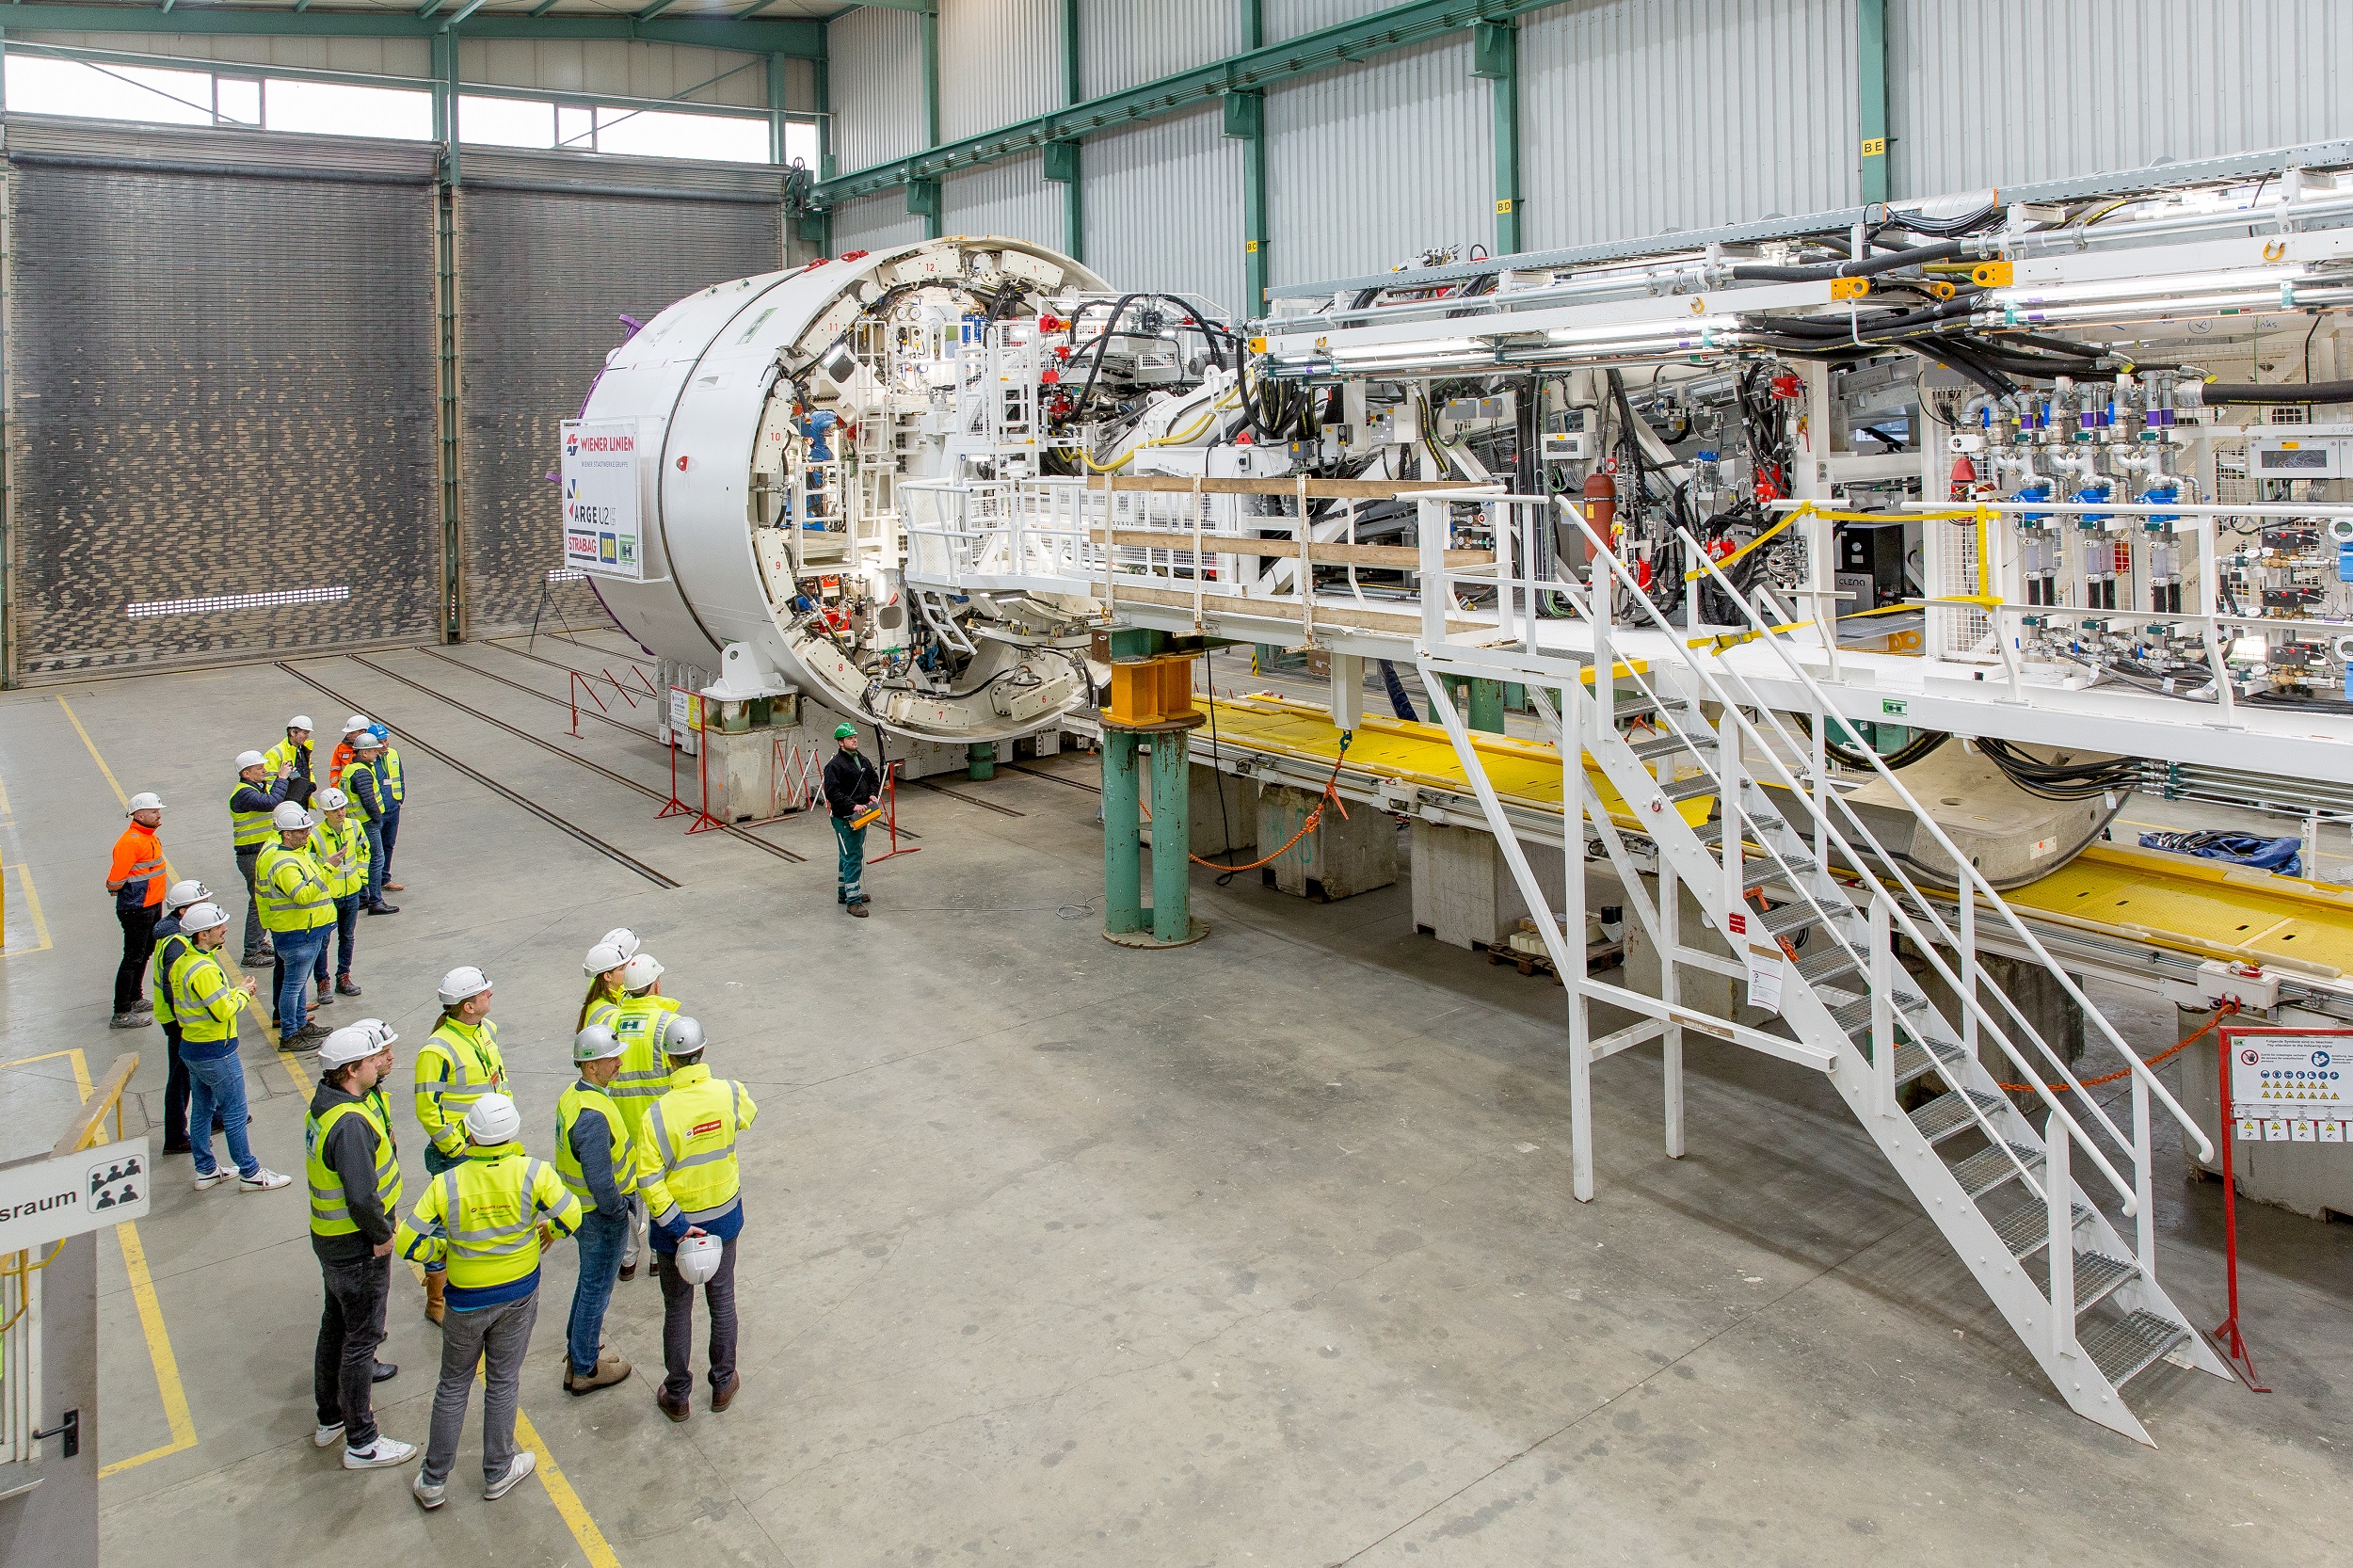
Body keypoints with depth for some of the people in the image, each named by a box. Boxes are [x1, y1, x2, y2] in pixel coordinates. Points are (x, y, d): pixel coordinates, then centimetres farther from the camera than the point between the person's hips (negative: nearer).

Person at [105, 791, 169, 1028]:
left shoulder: (150, 835, 8)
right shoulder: (130, 841, -23)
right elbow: (115, 879, -24)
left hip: (153, 905, 10)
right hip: (136, 910, -10)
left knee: (145, 953, 21)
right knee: (133, 959, -4)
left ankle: (135, 999, 36)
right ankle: (121, 1013, 3)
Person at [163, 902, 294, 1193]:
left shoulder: (182, 963, 5)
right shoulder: (205, 970, -25)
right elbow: (224, 1011, -25)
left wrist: (235, 991, 1)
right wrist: (242, 994, -8)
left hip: (190, 1047, 10)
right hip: (216, 1052, -10)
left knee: (201, 1110, 18)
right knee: (235, 1114, 1)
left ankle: (205, 1171, 28)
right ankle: (250, 1173, 10)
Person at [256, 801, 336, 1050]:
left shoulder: (298, 851, 9)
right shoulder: (283, 864, -24)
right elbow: (303, 895, -36)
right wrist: (326, 869, -39)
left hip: (309, 929, 10)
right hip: (297, 933, -10)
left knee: (300, 980, 21)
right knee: (294, 983, 0)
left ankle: (301, 1024, 35)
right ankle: (288, 1036, 9)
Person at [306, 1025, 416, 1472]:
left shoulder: (326, 1104, 1)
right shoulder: (350, 1123, -31)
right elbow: (362, 1198, -33)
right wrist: (384, 1234, -18)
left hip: (330, 1239, 10)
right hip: (358, 1249, -10)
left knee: (335, 1327, 24)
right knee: (361, 1339, 4)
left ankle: (330, 1418, 41)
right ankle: (361, 1442, 17)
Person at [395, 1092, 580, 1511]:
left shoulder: (446, 1185, -19)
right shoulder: (533, 1172, -20)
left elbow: (408, 1242, -15)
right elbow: (571, 1216, -15)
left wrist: (441, 1254, 5)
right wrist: (546, 1232, 6)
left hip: (466, 1299, 0)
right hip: (519, 1293, 0)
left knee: (453, 1386, 18)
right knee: (502, 1383, 16)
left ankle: (433, 1481, 29)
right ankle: (497, 1474, 30)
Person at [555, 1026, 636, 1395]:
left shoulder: (571, 1096, -1)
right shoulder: (593, 1116, -32)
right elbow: (601, 1181, -31)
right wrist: (618, 1208, -13)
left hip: (578, 1208, 10)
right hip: (600, 1217, -10)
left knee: (590, 1279, 28)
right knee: (596, 1289, 7)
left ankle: (578, 1341, 47)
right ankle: (583, 1369, 21)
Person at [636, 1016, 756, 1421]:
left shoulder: (658, 1113, -23)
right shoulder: (730, 1094, -16)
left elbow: (649, 1179, -22)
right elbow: (749, 1113, 9)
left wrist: (676, 1226, -16)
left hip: (676, 1221, -2)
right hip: (724, 1215, 2)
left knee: (677, 1309, 15)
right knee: (721, 1300, 20)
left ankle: (677, 1396, 29)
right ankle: (723, 1384, 34)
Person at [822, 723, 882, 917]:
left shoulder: (862, 761, 12)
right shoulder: (835, 765, -15)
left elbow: (875, 779, 24)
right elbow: (832, 793, -21)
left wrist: (873, 794, 4)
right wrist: (853, 806, -26)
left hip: (860, 817, 9)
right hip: (844, 819, -9)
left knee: (848, 857, 19)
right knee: (853, 858, -10)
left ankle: (844, 893, 31)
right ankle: (853, 900, -6)